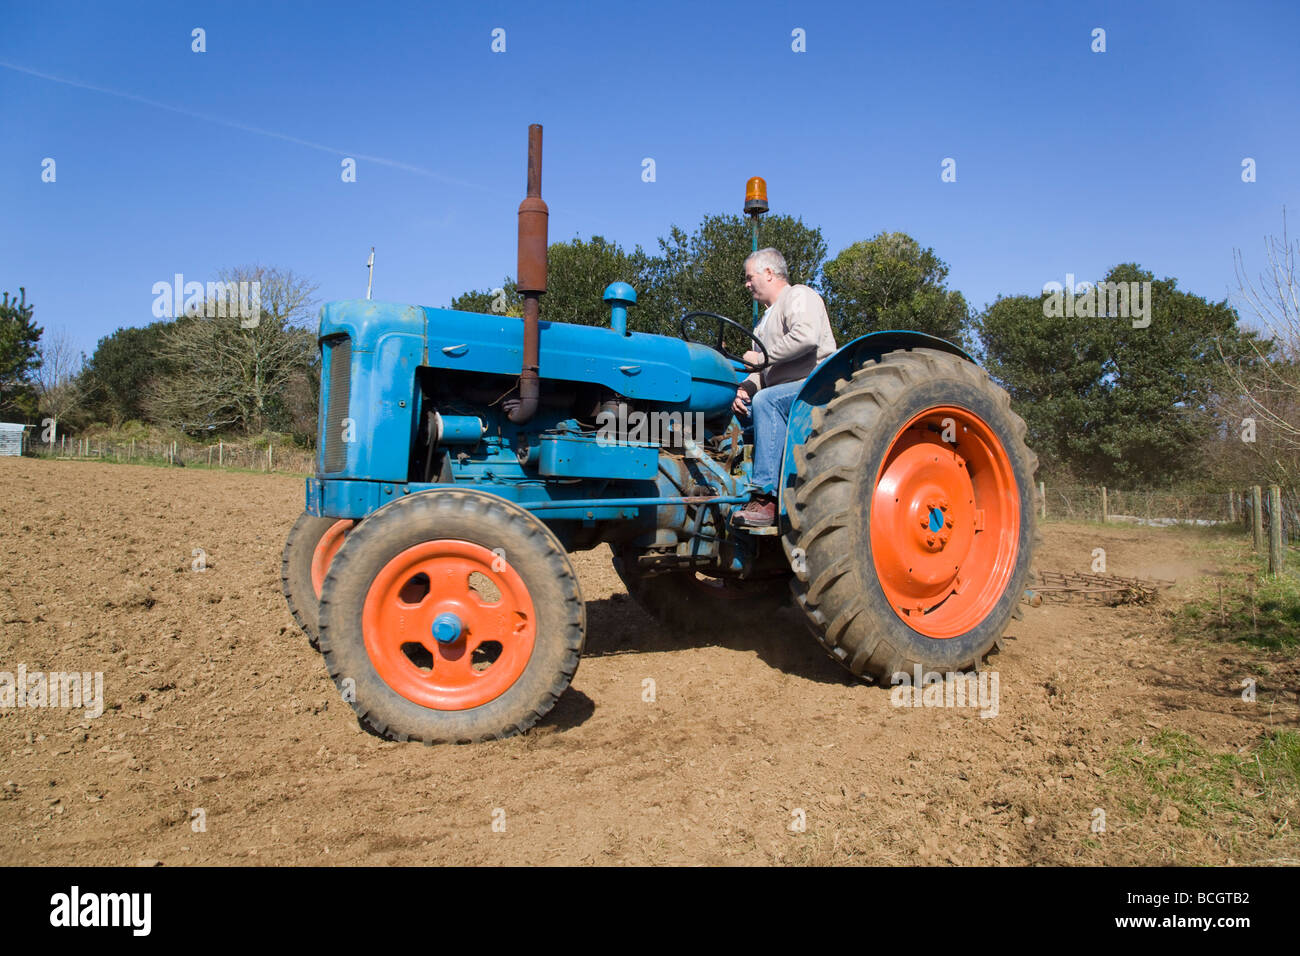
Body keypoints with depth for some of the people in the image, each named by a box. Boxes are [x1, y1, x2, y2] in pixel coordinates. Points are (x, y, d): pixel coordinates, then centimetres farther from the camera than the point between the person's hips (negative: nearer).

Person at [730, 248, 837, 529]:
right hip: (784, 393, 10)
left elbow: (806, 337, -24)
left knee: (766, 400, -34)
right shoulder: (767, 318, 27)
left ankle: (766, 496, -39)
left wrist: (763, 356, -15)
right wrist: (746, 387, 0)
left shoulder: (799, 296, -2)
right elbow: (764, 368, 22)